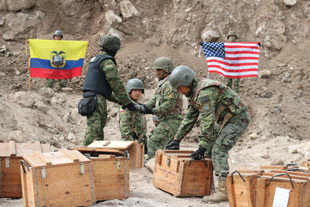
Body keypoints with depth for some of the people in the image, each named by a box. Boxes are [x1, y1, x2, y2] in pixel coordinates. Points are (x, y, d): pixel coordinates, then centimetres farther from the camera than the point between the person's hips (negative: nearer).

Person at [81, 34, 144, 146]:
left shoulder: (95, 59, 23)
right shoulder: (107, 61, -9)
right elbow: (116, 84, -14)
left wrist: (118, 100, 26)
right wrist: (128, 103, -10)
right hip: (97, 100, -10)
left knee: (99, 135, 13)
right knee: (94, 133, -14)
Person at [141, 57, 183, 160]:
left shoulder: (170, 84, -12)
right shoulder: (162, 84, 21)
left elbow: (170, 104, -21)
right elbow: (154, 100, 17)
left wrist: (153, 111, -24)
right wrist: (144, 107, -1)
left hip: (171, 121, -11)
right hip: (166, 120, 11)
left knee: (154, 143, -17)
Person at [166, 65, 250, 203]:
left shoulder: (205, 92, -25)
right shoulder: (193, 93, 8)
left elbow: (208, 122, -27)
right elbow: (189, 118, 18)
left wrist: (202, 148, -24)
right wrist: (176, 139, 17)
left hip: (237, 119, -10)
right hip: (224, 119, 10)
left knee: (218, 150, -19)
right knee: (210, 148, 9)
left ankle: (224, 191, -22)